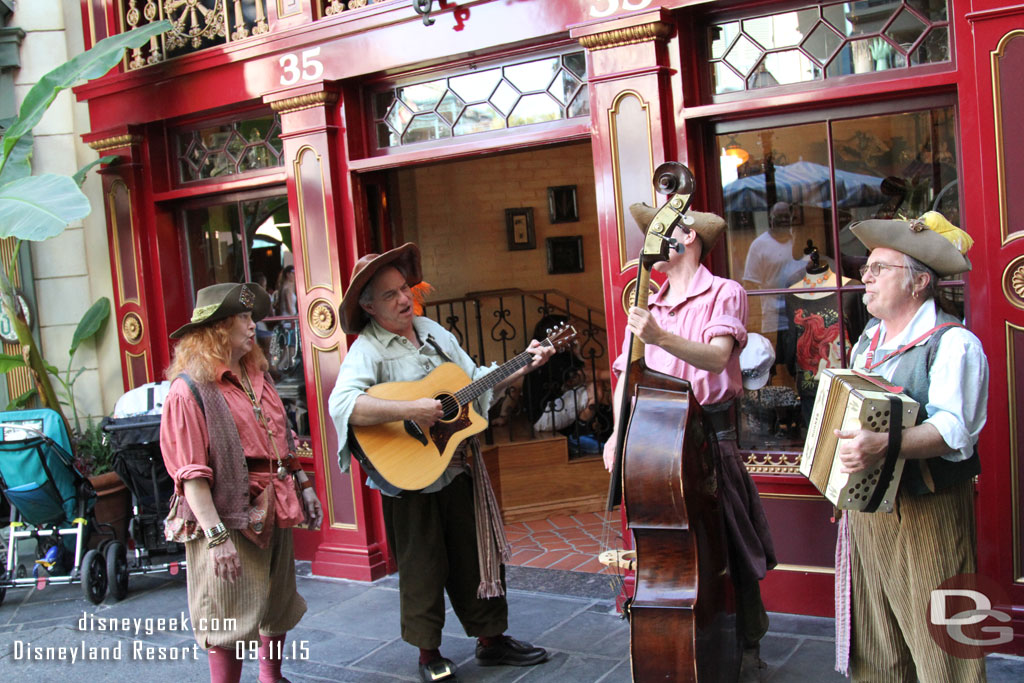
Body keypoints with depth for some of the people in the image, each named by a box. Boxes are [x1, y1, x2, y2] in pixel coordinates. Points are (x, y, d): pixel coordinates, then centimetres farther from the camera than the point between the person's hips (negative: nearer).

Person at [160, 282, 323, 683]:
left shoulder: (258, 376, 12)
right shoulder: (190, 389, -13)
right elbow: (190, 474, -18)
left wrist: (303, 486, 17)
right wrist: (216, 536, -23)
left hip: (274, 513, 8)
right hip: (230, 518, -8)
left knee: (278, 608, 19)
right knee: (230, 622, -1)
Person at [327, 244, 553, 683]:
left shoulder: (433, 331, 8)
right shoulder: (368, 350, -16)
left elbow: (475, 380, 17)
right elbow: (341, 405, -34)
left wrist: (522, 367, 6)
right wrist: (410, 409, -36)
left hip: (459, 466, 7)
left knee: (478, 556, 15)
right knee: (424, 568, 7)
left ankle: (491, 639, 32)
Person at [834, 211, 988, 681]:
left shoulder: (954, 344, -11)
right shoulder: (869, 339, 14)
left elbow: (953, 430, -25)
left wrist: (882, 445, -39)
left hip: (926, 514, -7)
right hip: (864, 505, 7)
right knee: (876, 645, 14)